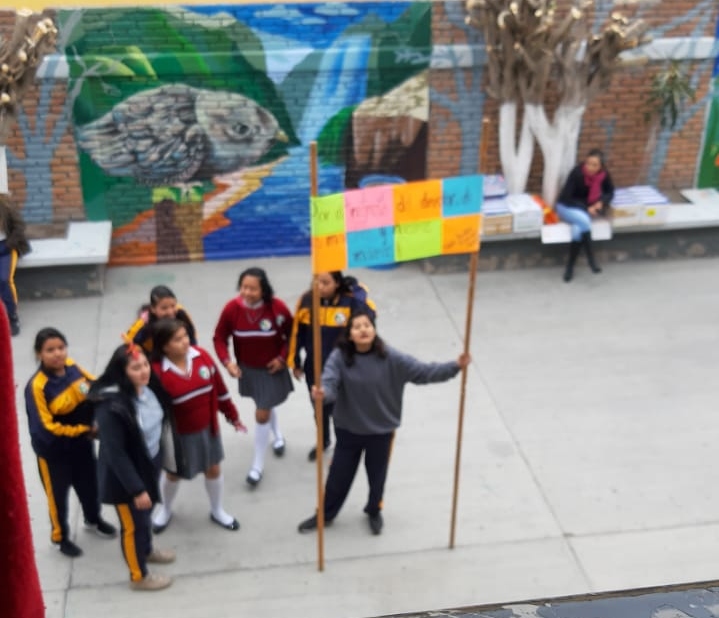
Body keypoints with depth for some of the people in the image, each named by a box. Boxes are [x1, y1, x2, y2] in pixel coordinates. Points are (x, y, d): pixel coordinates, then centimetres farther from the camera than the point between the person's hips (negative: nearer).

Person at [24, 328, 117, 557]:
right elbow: (46, 427, -26)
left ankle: (93, 520, 54)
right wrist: (85, 430, -20)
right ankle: (60, 537, 42)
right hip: (54, 451, -5)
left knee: (89, 484, 25)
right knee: (58, 494, 16)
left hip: (82, 443, 5)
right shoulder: (37, 386, -28)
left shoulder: (72, 367, -11)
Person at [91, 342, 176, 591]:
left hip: (149, 464, 7)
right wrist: (136, 489, -24)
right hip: (124, 475, -7)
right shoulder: (111, 407, -34)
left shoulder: (149, 388, -9)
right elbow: (115, 454, -28)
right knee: (133, 524, 13)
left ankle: (146, 550, 57)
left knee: (146, 513, 29)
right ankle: (139, 576, 36)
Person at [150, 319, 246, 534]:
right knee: (173, 473, 20)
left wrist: (232, 416, 8)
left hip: (207, 428, 3)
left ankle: (217, 511, 43)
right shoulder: (157, 371, -25)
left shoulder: (201, 356, -13)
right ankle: (165, 510, 49)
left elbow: (219, 388, -1)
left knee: (213, 469, 18)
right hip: (179, 434, -3)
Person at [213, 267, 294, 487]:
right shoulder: (231, 308, -20)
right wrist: (227, 361, -21)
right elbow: (219, 337, -8)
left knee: (262, 414, -2)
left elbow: (292, 334, -8)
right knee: (266, 405, 26)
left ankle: (258, 465, 12)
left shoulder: (277, 307, -24)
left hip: (272, 368, -3)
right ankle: (278, 436, 56)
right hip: (247, 368, 3)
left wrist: (282, 357, -13)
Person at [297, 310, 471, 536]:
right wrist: (322, 392, -55)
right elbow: (329, 382, -30)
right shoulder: (339, 357, -17)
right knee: (339, 474, 15)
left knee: (377, 476, 20)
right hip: (348, 430, 0)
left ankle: (374, 512, 48)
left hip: (381, 430, 1)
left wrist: (454, 367, -24)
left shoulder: (390, 358, -16)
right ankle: (325, 514, 39)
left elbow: (422, 371, -15)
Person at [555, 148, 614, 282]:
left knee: (579, 226, -29)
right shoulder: (577, 173, -24)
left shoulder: (604, 175, -12)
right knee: (583, 220, -34)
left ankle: (570, 266, -19)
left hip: (588, 208, 3)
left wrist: (601, 202, -16)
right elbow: (566, 198, -22)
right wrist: (586, 208, -27)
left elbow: (610, 192, 5)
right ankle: (591, 259, -25)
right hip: (567, 206, -3)